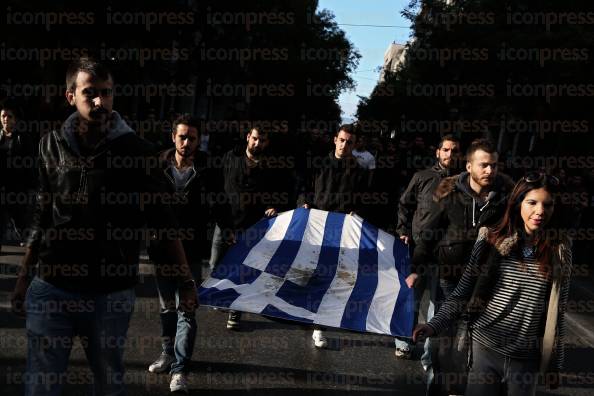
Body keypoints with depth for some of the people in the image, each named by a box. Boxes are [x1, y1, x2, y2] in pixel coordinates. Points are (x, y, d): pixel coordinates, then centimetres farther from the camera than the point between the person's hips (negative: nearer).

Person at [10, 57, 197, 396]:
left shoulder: (138, 150, -4)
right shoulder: (53, 145, 5)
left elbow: (162, 221, -1)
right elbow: (42, 217, 13)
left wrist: (186, 280, -4)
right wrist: (24, 277, 14)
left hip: (111, 293, -2)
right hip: (50, 288, 2)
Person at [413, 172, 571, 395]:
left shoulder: (560, 251, -2)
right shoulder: (491, 240, -4)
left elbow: (558, 312, 4)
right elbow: (462, 293, -4)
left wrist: (555, 365, 7)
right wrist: (434, 325, -19)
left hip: (527, 358, 1)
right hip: (486, 349, -1)